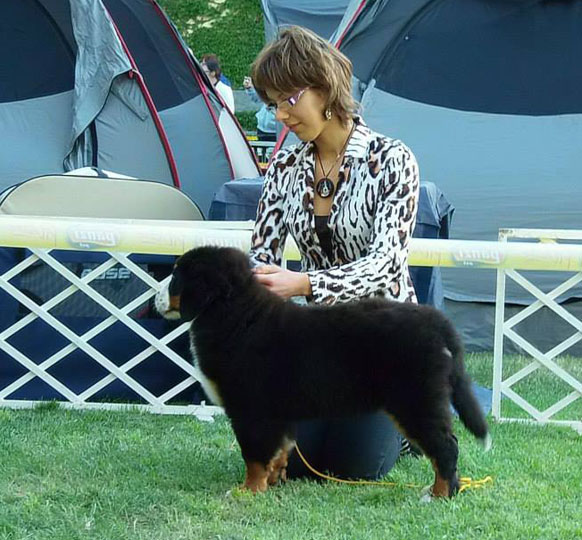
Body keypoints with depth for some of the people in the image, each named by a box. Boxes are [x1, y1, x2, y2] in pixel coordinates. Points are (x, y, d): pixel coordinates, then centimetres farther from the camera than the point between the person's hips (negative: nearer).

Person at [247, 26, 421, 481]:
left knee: (353, 468, -10)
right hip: (319, 332, 5)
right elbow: (261, 255, 0)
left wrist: (302, 284, -41)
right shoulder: (286, 166, 0)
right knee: (291, 463, -5)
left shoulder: (391, 161, -17)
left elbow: (386, 263, -27)